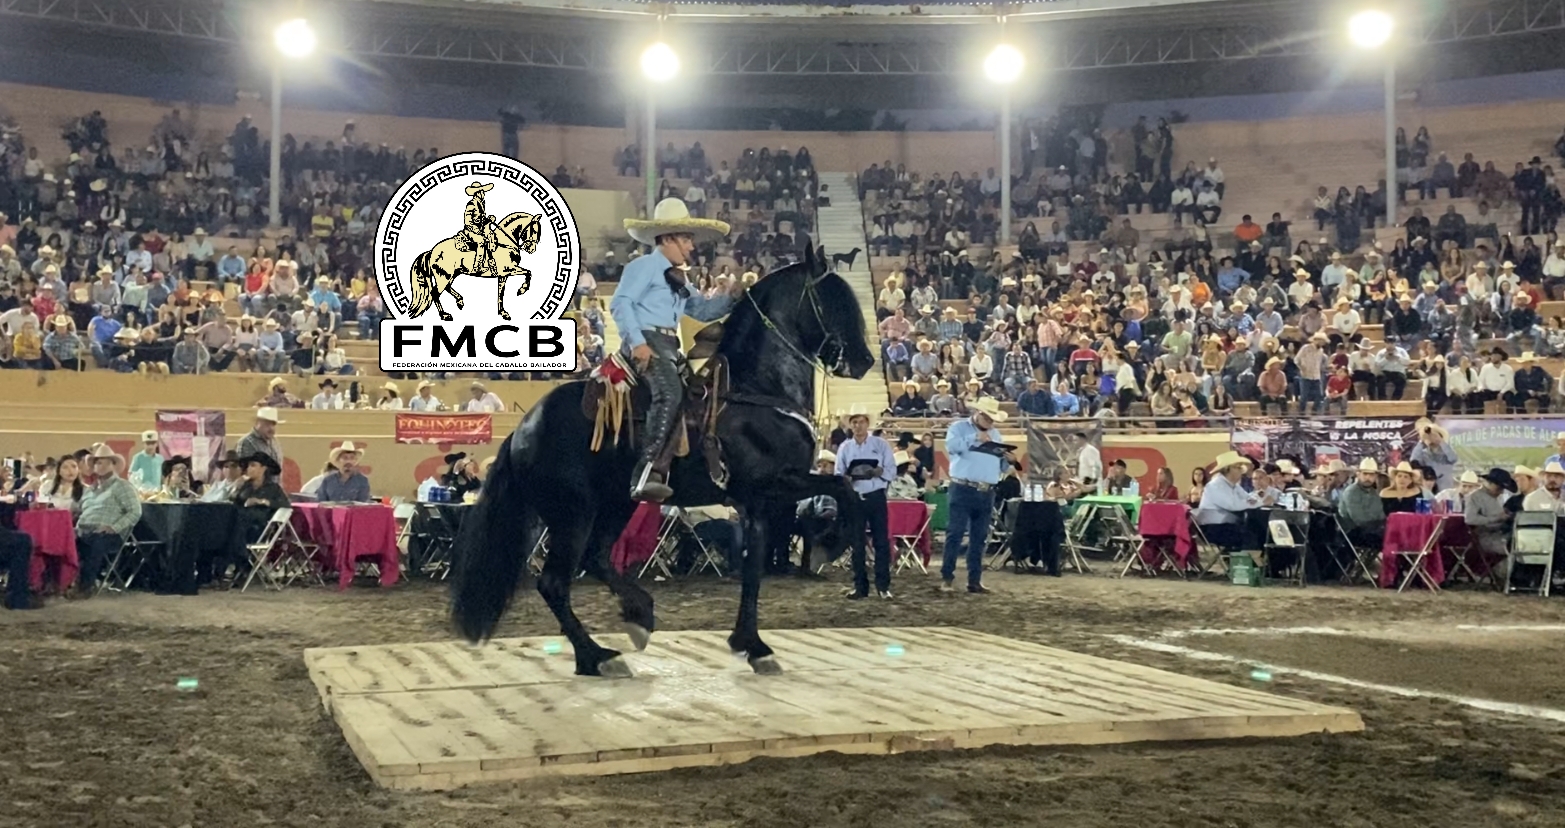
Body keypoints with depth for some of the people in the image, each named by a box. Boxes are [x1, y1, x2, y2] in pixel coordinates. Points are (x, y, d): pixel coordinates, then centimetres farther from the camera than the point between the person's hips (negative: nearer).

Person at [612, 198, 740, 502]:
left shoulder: (678, 278, 28)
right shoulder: (644, 266, 1)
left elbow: (702, 310, 31)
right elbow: (620, 304, -12)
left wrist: (729, 297, 13)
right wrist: (637, 342, -23)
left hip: (670, 346, 10)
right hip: (647, 342, -10)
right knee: (670, 392, -31)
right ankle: (646, 474, -37)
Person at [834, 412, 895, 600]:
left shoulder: (881, 444, 2)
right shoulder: (844, 447, 6)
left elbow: (892, 471, -2)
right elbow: (838, 475, 2)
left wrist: (877, 472, -20)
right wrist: (847, 478, -19)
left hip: (876, 497, -1)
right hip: (854, 498, 1)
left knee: (881, 541, 0)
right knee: (857, 543, 5)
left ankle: (883, 585, 6)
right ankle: (860, 585, 12)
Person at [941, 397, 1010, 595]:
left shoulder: (995, 434, 18)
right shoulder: (959, 427, 2)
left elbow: (1002, 466, 17)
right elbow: (951, 446, -19)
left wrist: (1007, 458, -4)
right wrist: (975, 438, -21)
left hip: (987, 493, 5)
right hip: (963, 490, -5)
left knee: (979, 538, 7)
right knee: (955, 534, -7)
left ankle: (974, 580, 11)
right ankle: (947, 577, -3)